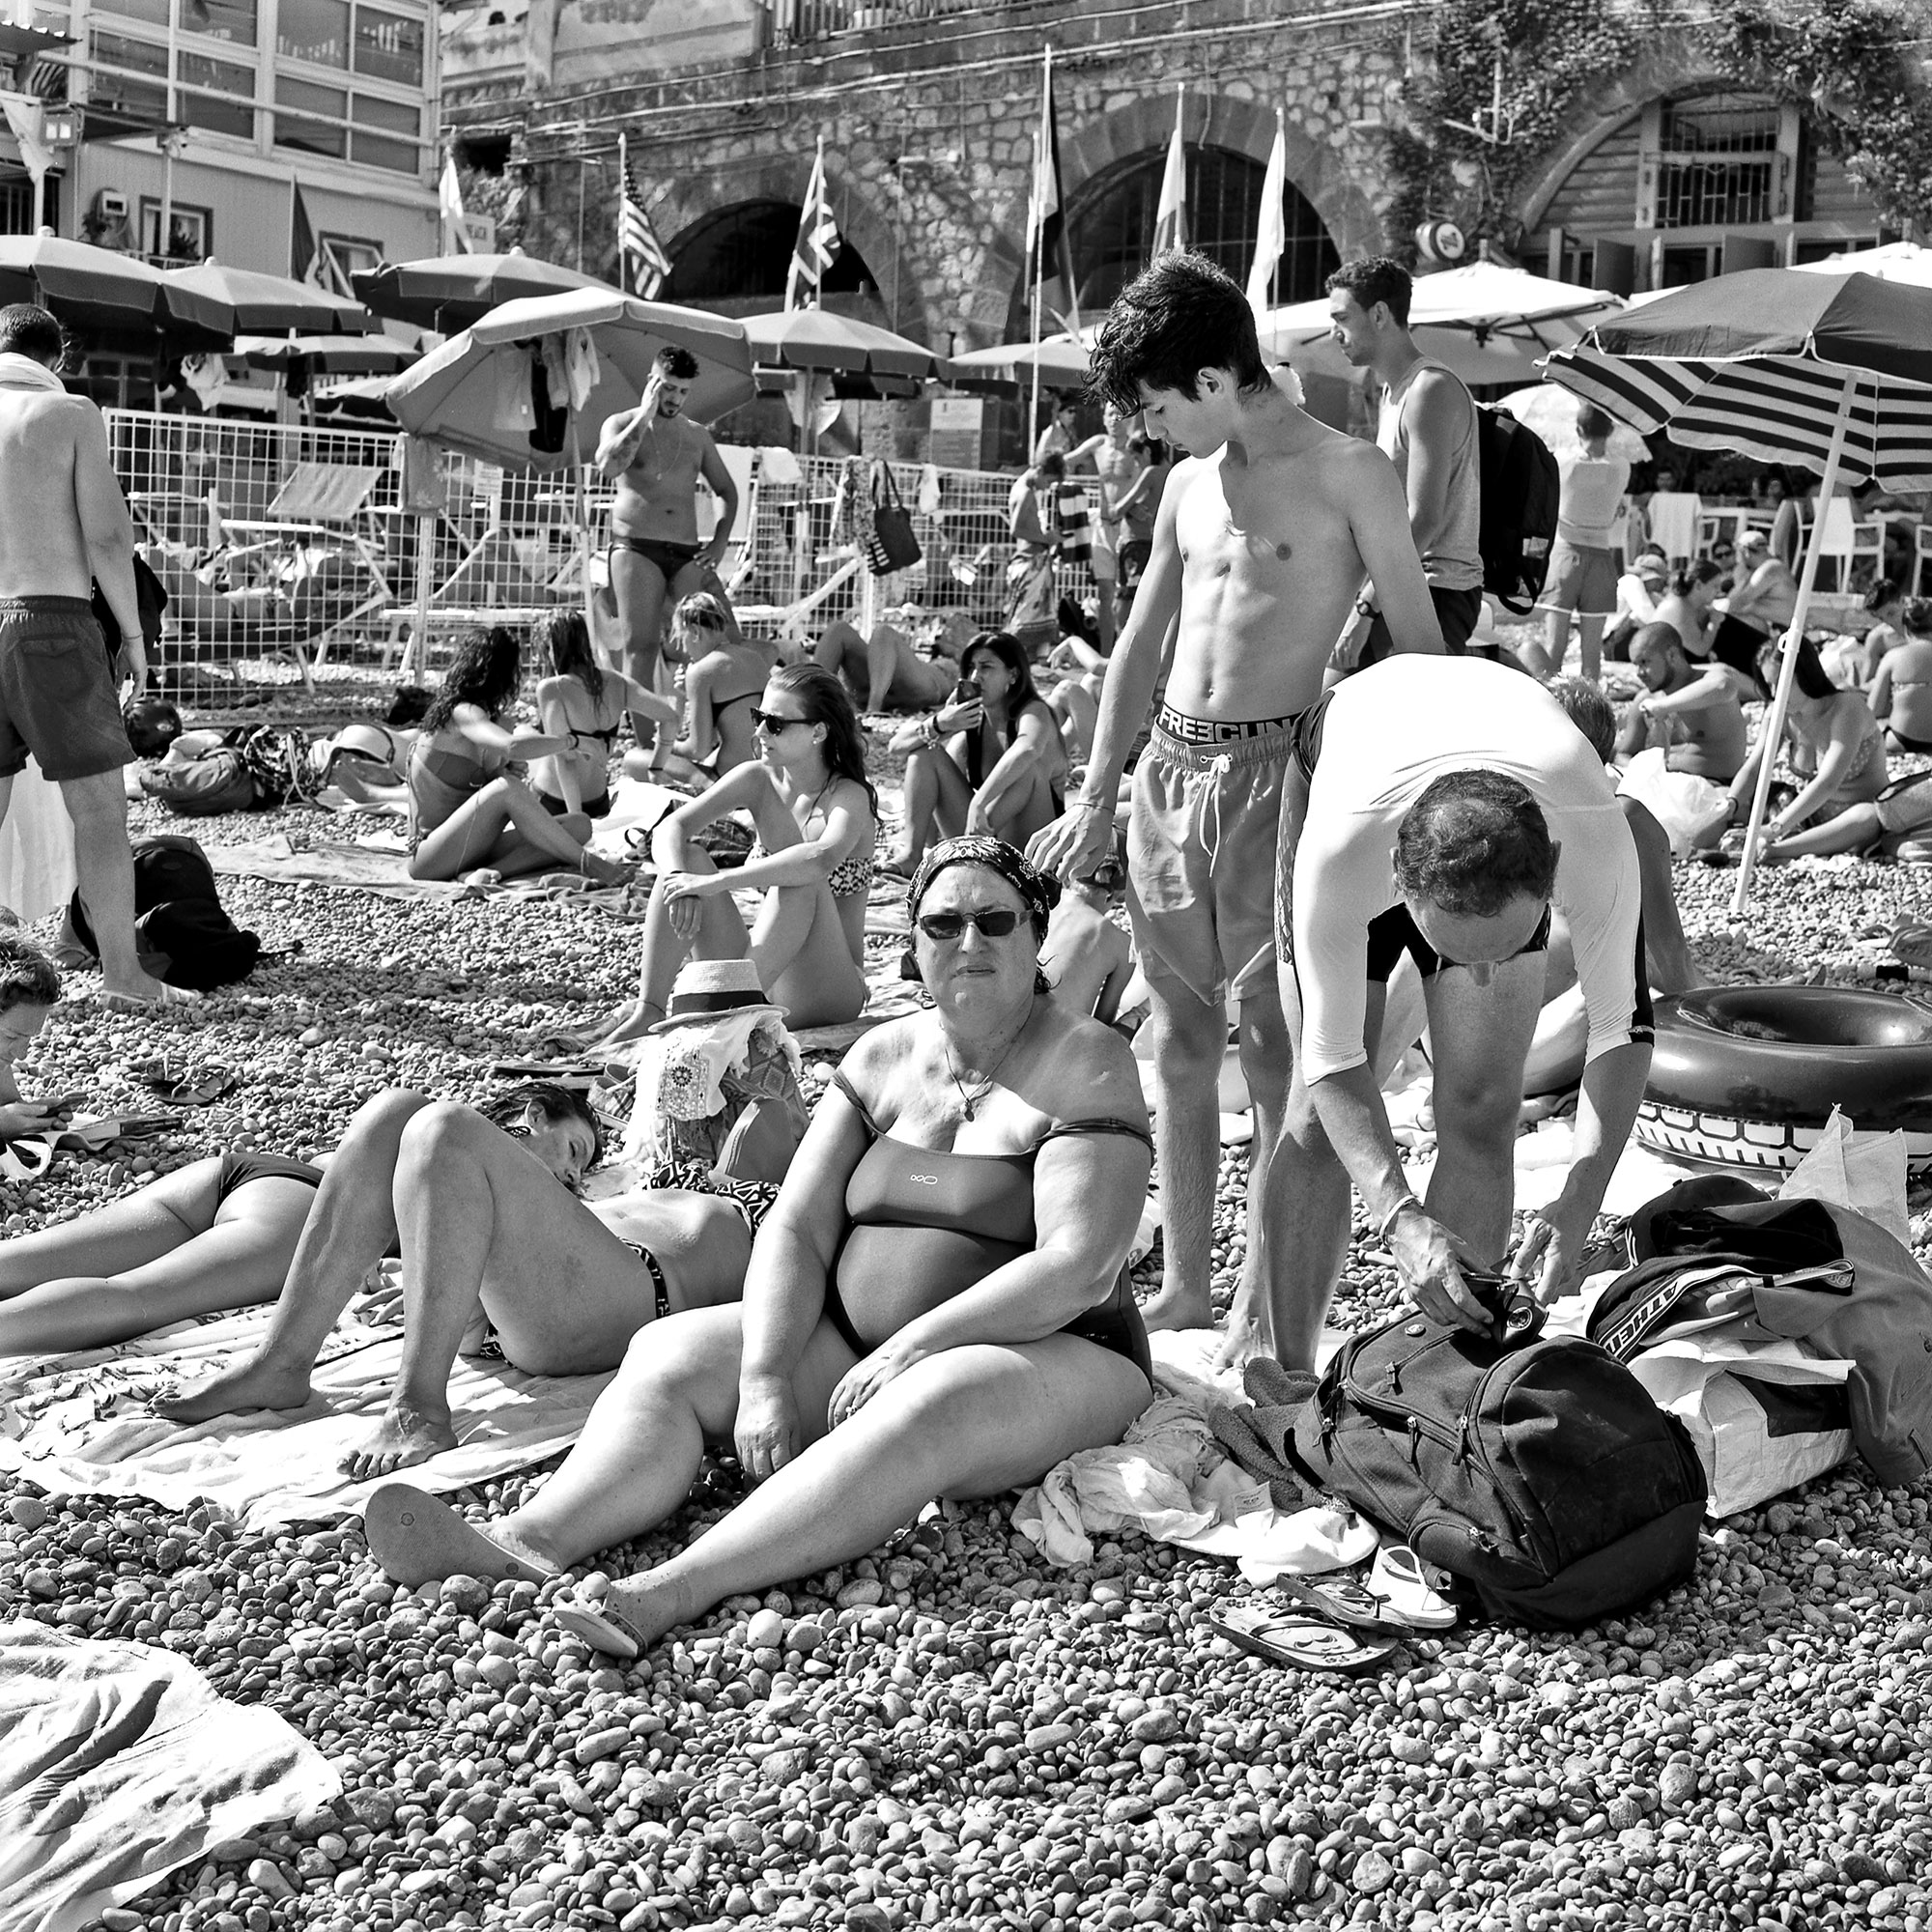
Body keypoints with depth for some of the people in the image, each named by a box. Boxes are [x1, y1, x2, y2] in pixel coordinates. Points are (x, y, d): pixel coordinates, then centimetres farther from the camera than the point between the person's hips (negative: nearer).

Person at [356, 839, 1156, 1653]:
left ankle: (675, 1589, -51)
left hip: (1046, 1356, -6)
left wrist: (914, 1344, -23)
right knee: (667, 1356, -12)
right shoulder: (886, 1055, 7)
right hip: (858, 1343, 6)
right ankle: (525, 1543, -36)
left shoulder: (1086, 1066, -10)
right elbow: (796, 1229, -1)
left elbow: (1077, 1270, -20)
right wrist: (766, 1379, -17)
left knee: (922, 1408, -39)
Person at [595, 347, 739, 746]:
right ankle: (644, 744, -13)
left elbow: (727, 491, 25)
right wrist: (646, 415, -11)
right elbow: (608, 467, -14)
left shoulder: (697, 436, 18)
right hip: (635, 547, -3)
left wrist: (721, 540, 8)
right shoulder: (622, 424, 8)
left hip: (687, 554, 3)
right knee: (640, 646, -11)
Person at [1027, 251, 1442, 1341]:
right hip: (1169, 769, 7)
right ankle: (1185, 1290, 21)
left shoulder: (1347, 474, -5)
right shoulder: (1192, 482, 14)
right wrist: (1097, 799, 18)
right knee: (1183, 1038, 11)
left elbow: (1421, 649, -4)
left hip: (1276, 771, -6)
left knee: (1279, 1049, -2)